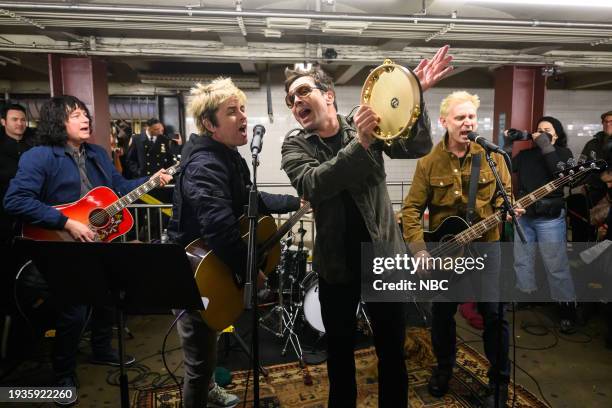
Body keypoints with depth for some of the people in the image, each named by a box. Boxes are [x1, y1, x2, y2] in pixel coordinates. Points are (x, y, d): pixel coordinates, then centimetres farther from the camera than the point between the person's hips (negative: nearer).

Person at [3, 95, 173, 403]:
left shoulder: (97, 153, 8)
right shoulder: (40, 156, -16)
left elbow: (119, 187, 15)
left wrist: (152, 179, 0)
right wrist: (67, 223, -28)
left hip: (101, 242, 8)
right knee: (74, 312, -1)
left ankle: (101, 351, 43)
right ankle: (64, 374, 24)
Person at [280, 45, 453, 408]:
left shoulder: (368, 123, -2)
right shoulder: (295, 145, -4)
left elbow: (418, 147, -10)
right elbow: (313, 184, -22)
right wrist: (360, 143, -33)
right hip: (337, 263, 0)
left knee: (393, 350, 14)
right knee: (339, 351, 17)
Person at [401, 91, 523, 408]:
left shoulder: (492, 156, -1)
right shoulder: (428, 163, -4)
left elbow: (505, 195, 5)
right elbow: (411, 209, -6)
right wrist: (418, 248, -16)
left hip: (485, 244, 0)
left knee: (494, 311, -2)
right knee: (442, 313, 11)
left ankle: (500, 381, 20)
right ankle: (444, 367, 35)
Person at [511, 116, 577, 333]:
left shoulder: (563, 153, 0)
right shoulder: (526, 154, 11)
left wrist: (546, 146, -18)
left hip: (550, 219, -4)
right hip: (524, 216, 5)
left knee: (556, 268, -1)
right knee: (521, 262, 13)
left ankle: (568, 313, 10)